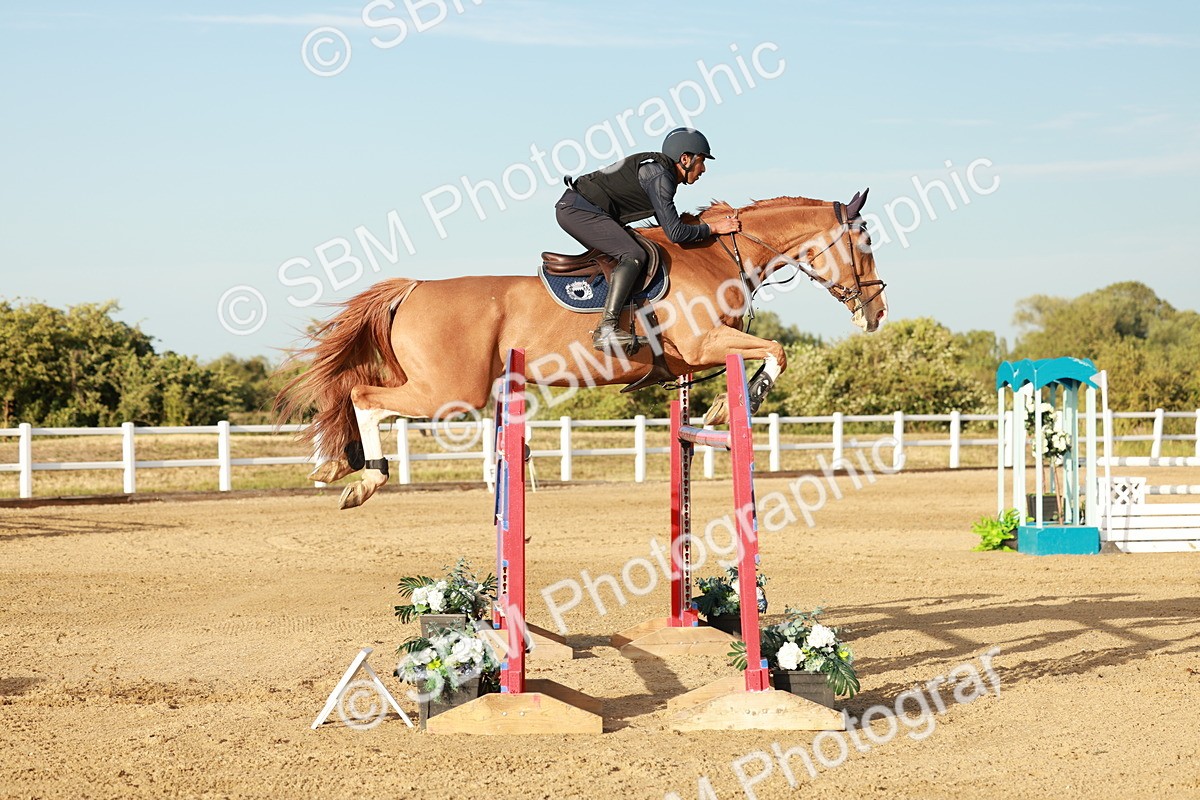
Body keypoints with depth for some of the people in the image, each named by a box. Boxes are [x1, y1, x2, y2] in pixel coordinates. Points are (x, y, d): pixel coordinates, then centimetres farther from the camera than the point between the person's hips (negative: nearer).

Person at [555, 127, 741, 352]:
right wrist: (714, 228, -9)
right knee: (633, 256, -20)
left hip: (573, 208, 11)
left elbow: (667, 224, 27)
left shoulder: (661, 171, 16)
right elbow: (675, 233, -19)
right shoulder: (659, 177, -15)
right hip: (578, 210, -11)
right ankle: (607, 329, -30)